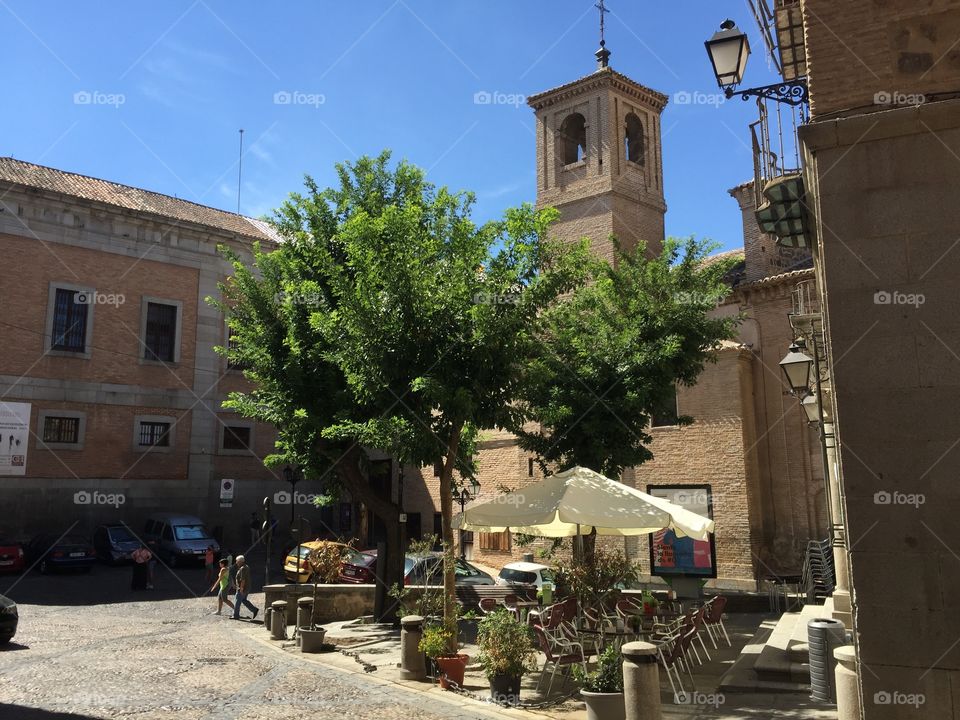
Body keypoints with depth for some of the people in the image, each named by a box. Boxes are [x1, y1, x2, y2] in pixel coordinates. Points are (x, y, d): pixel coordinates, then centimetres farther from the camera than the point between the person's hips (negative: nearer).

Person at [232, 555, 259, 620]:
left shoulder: (242, 569, -19)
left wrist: (241, 588, -24)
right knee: (244, 600, 16)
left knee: (237, 602, 1)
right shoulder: (246, 567, 13)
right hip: (246, 588, 10)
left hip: (242, 589, -10)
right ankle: (255, 609, 9)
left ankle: (236, 616, 8)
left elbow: (243, 579, -24)